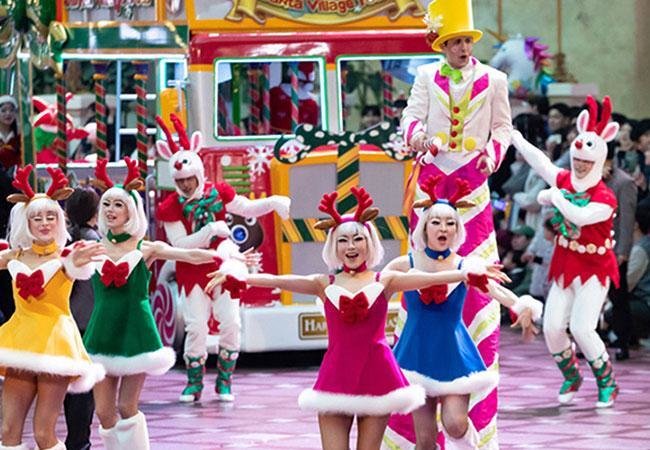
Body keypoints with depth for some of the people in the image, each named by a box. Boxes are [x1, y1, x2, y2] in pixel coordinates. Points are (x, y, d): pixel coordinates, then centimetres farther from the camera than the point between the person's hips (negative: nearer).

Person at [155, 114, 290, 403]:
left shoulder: (217, 193, -1)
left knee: (230, 322, -4)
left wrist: (273, 202, -5)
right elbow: (180, 244, -15)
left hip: (223, 267, 2)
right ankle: (194, 383, 8)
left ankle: (224, 381, 10)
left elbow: (248, 208, 11)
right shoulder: (171, 208, -9)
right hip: (193, 272, -2)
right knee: (196, 326, -6)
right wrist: (211, 231, -23)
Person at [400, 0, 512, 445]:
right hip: (432, 172, 1)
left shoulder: (493, 80, 5)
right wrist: (416, 136, -22)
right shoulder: (427, 77, 8)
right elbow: (412, 116, 0)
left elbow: (503, 127, 7)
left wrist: (493, 153, -12)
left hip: (471, 176, -1)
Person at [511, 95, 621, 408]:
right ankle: (571, 377, 23)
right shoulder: (563, 180, 0)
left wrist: (557, 197, -22)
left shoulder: (605, 199, -19)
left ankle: (607, 383, 6)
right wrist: (510, 132, 18)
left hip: (594, 269, -6)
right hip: (564, 265, 6)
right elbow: (535, 157, 10)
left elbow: (579, 216, -37)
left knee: (582, 328, -15)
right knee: (552, 326, -2)